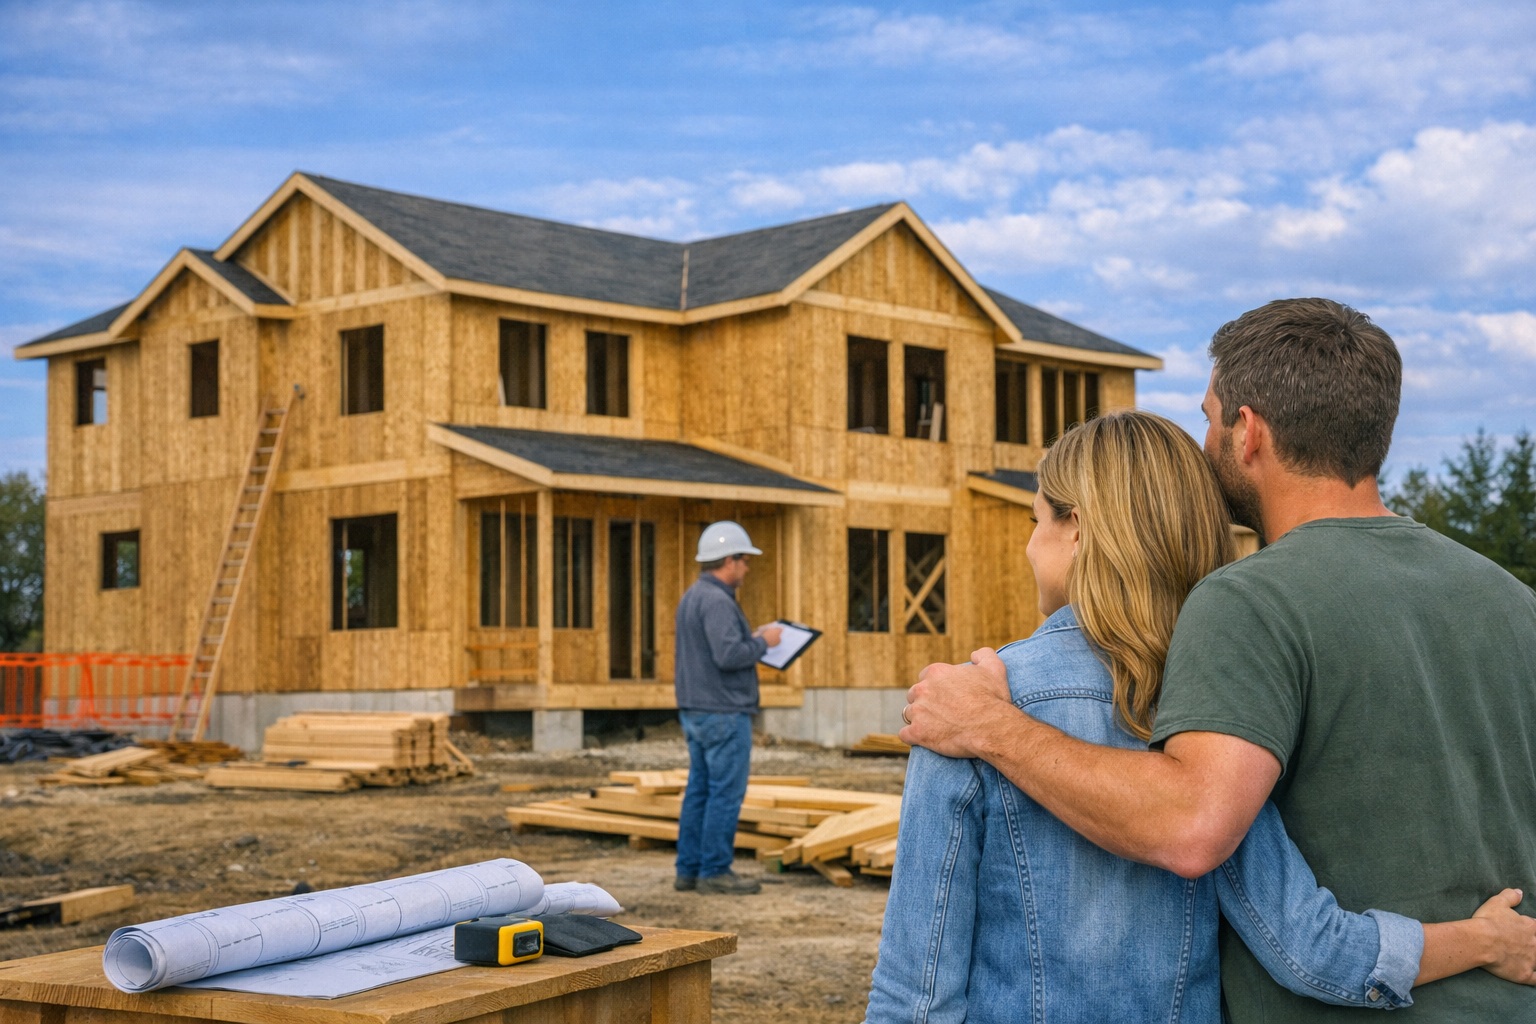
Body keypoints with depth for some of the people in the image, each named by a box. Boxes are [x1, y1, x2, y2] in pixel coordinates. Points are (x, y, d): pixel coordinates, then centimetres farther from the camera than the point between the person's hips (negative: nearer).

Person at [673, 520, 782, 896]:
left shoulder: (692, 597, 15)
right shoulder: (717, 601, -17)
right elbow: (729, 655, -26)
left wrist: (752, 641, 17)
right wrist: (763, 642, -10)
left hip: (696, 711, 10)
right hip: (724, 713, -10)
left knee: (699, 791, 11)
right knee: (726, 793, -4)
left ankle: (688, 870, 13)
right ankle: (715, 871, -1)